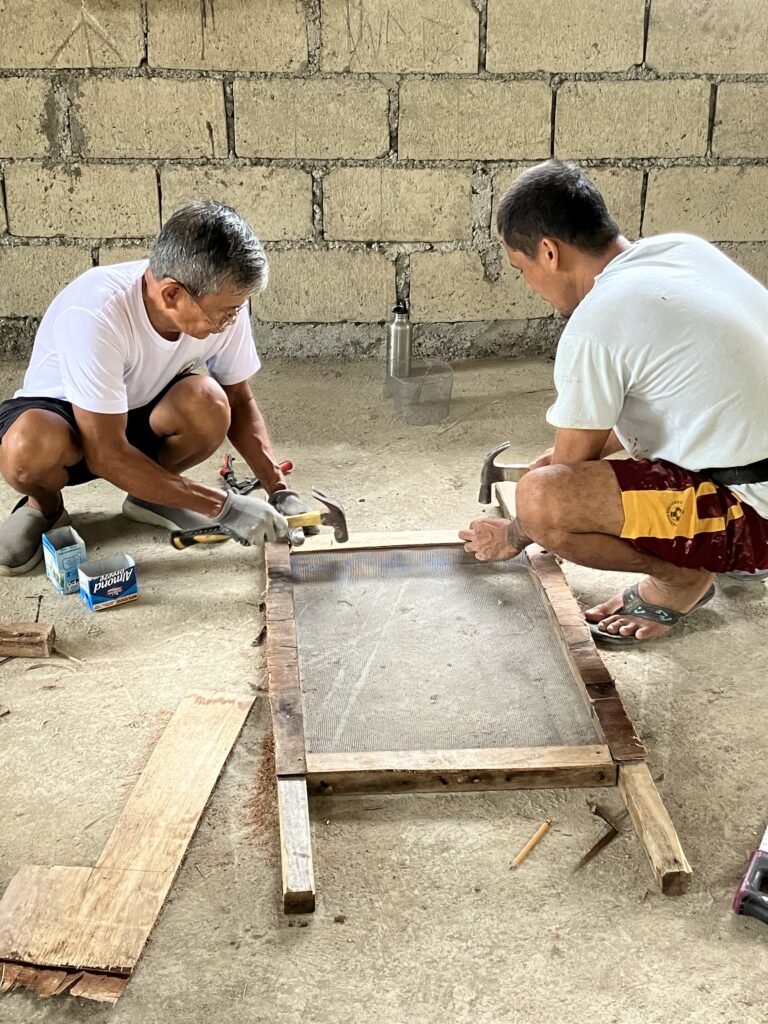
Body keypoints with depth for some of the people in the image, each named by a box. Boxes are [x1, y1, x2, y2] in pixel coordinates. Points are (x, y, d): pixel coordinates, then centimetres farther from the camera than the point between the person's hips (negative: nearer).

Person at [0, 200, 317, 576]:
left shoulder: (222, 300, -20)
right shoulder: (94, 314, -35)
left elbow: (239, 402, -4)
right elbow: (105, 455, -32)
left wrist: (280, 491, -17)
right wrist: (223, 506, -31)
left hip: (143, 417, 4)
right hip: (59, 411, -4)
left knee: (209, 404, -30)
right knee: (31, 446, -40)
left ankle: (149, 497, 1)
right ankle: (44, 506, -2)